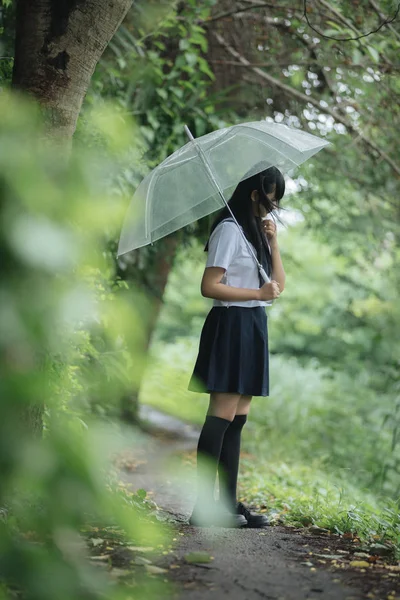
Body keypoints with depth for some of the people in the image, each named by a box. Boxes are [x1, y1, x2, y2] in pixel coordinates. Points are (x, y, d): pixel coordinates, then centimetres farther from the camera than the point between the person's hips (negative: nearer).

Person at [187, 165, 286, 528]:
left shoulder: (257, 230, 19)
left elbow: (279, 284, 14)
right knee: (222, 416, -11)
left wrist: (273, 243, 3)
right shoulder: (230, 229, -9)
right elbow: (210, 286, -16)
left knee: (237, 419, 8)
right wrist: (259, 293, -15)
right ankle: (204, 507, -10)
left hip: (252, 327, 9)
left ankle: (229, 504, 11)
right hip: (232, 325, -9)